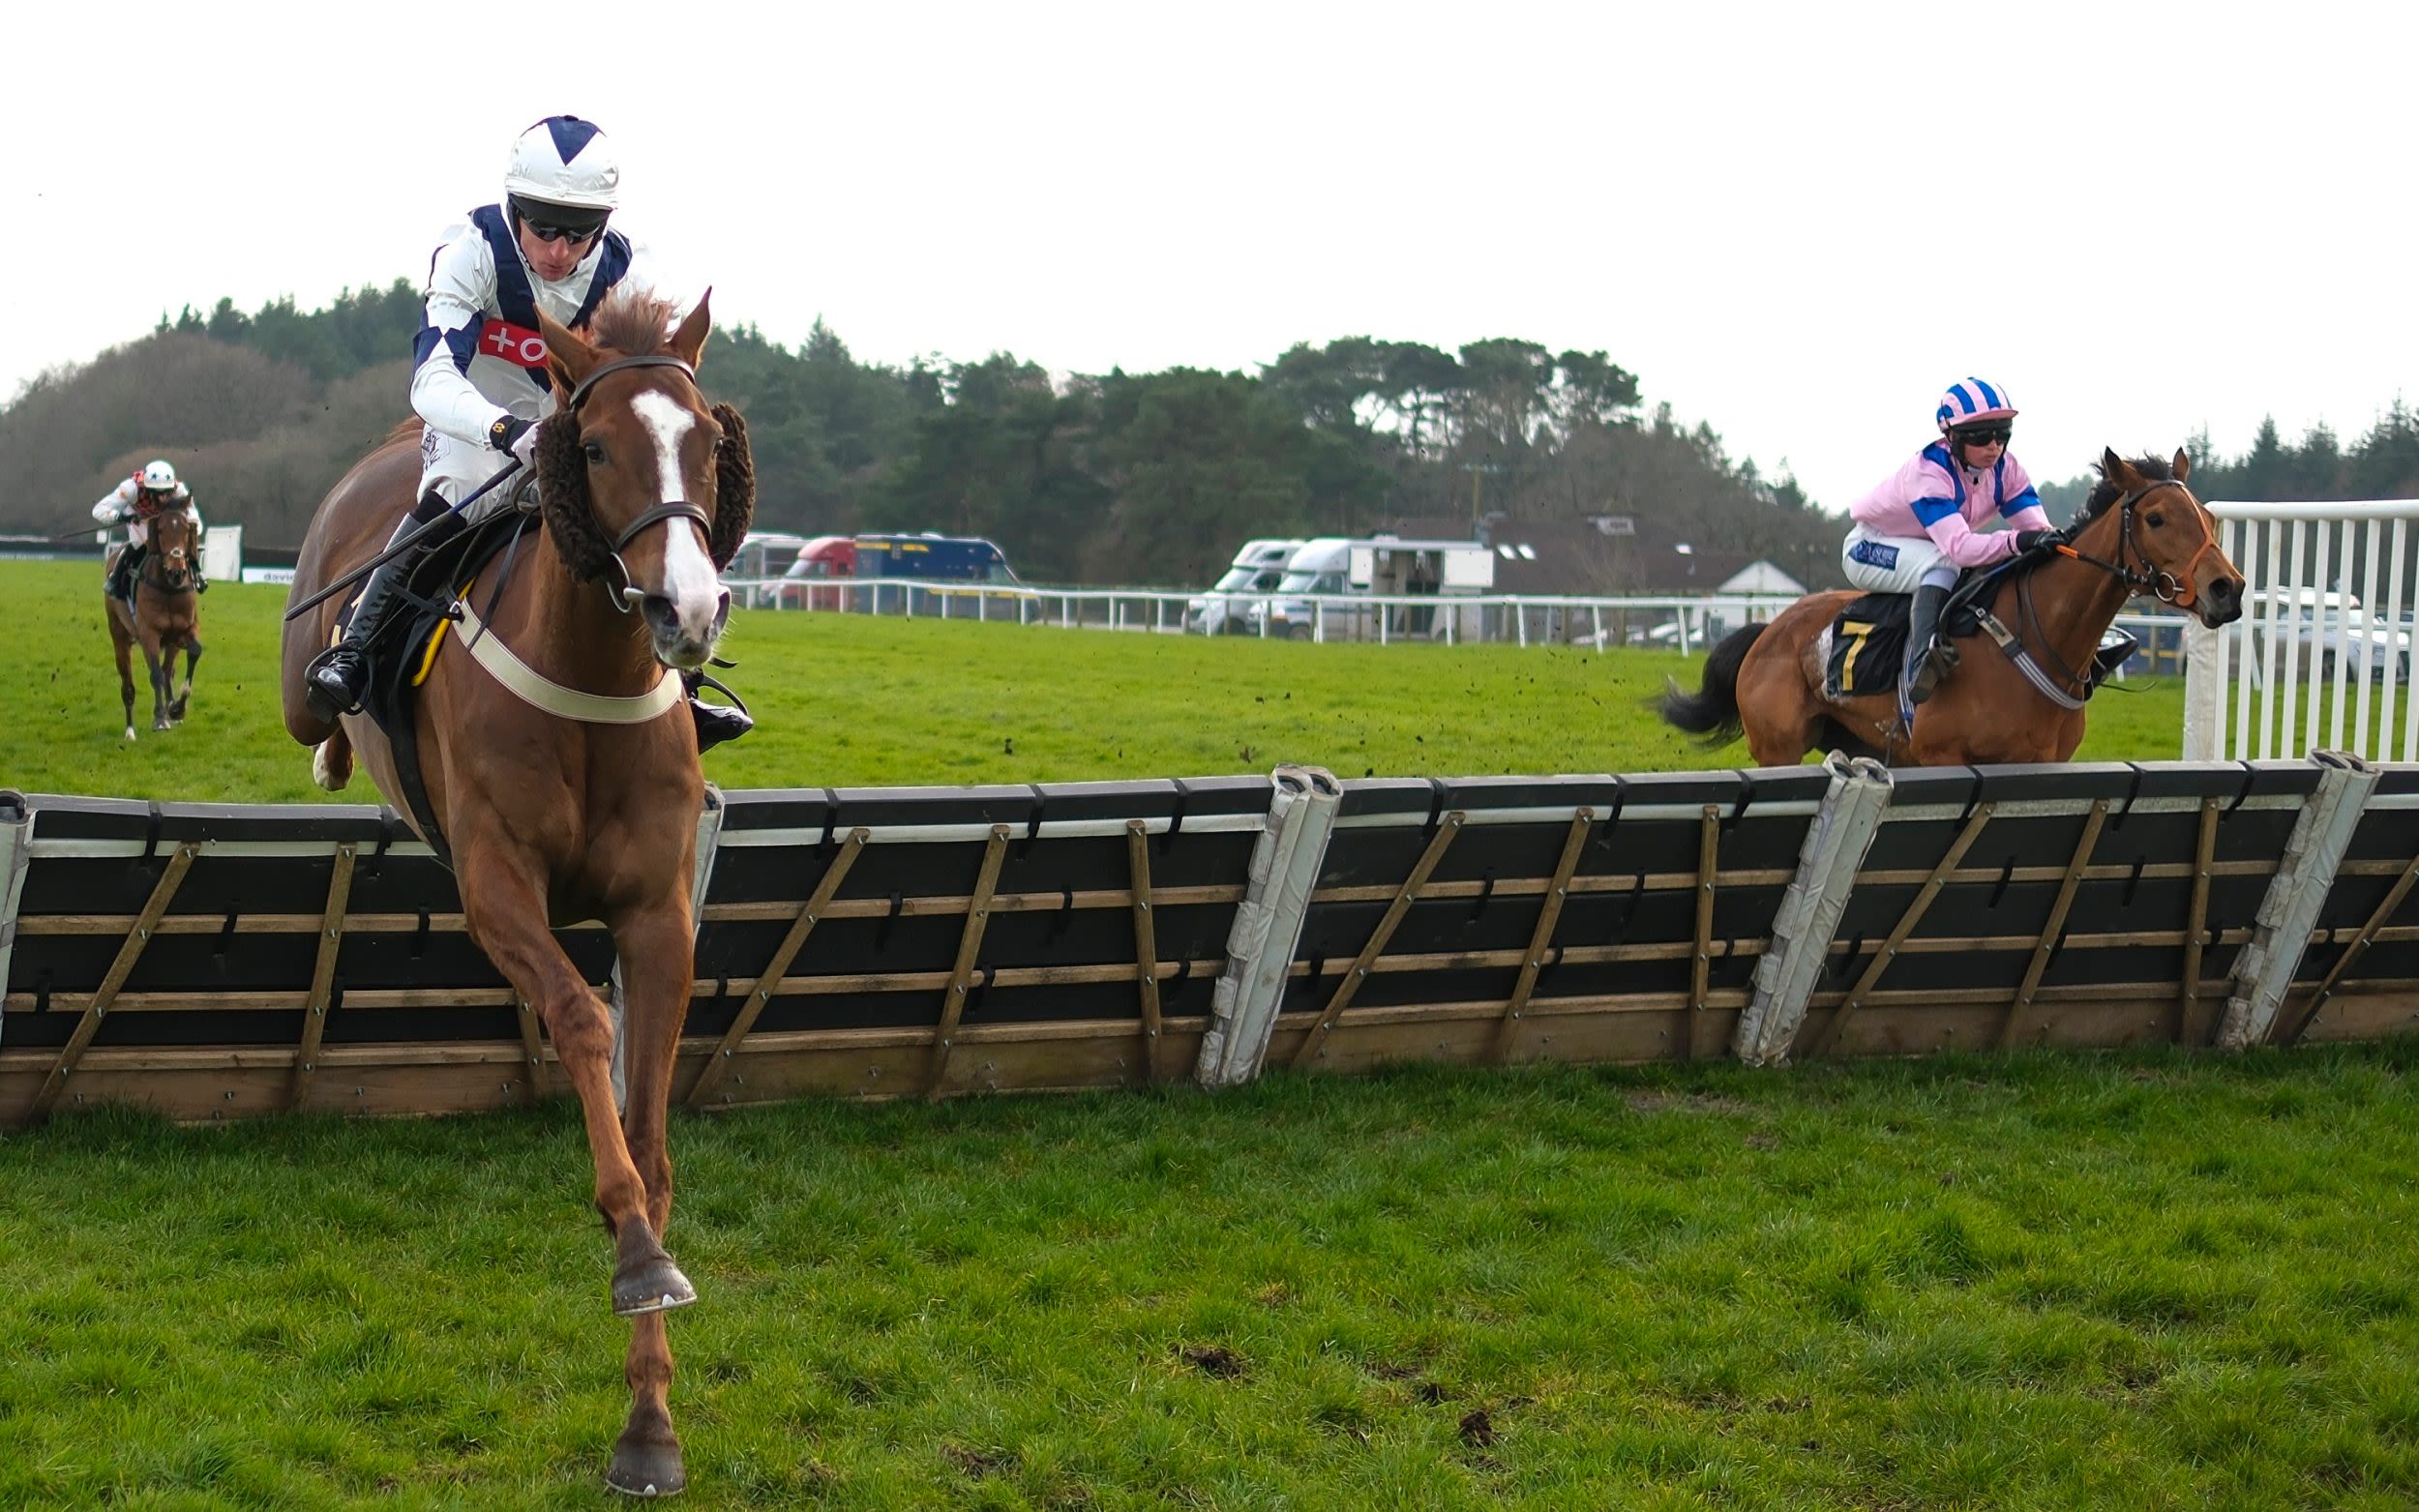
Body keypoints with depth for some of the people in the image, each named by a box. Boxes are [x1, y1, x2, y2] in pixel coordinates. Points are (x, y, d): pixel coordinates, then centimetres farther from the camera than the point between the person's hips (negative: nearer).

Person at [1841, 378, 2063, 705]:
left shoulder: (2005, 468, -13)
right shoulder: (1928, 471, -34)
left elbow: (2036, 527, -19)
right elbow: (1959, 547, -46)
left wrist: (2054, 543, -44)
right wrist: (2017, 542, -61)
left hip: (1935, 553, 7)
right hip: (1870, 548, -7)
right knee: (1943, 563, -37)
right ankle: (1920, 660, -50)